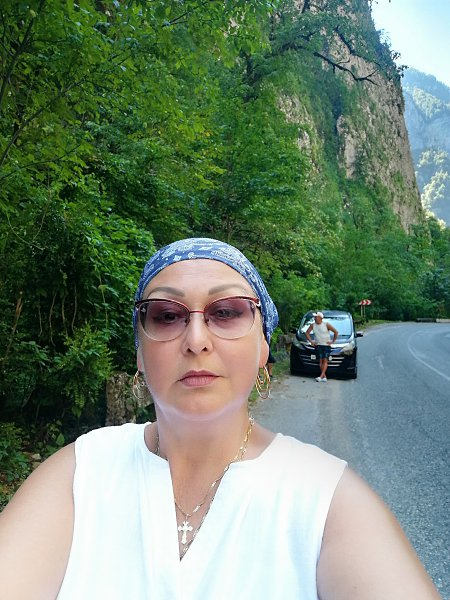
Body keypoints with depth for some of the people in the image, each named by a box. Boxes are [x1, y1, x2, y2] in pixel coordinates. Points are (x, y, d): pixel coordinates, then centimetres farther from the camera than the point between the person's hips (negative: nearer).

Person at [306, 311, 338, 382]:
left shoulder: (326, 324, -8)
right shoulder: (313, 325, 1)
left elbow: (336, 332, -2)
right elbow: (307, 333, 13)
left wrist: (333, 341, -4)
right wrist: (311, 341, 4)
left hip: (326, 345, -3)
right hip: (318, 345, 3)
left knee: (325, 360, -9)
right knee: (320, 361, -2)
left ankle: (321, 376, -14)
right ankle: (324, 376, 1)